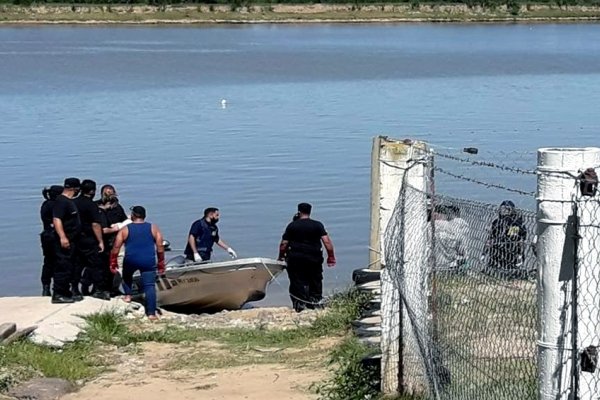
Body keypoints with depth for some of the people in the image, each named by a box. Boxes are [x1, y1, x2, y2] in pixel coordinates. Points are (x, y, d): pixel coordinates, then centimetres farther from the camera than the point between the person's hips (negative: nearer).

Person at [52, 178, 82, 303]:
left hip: (71, 241, 11)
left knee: (71, 268, 15)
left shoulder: (69, 201, 17)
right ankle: (58, 294, -8)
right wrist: (62, 237, -30)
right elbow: (57, 220, -24)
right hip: (64, 241, -11)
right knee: (63, 268, -9)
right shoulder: (61, 201, -14)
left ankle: (66, 292, 22)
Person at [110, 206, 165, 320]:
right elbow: (160, 248, 5)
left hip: (131, 260, 0)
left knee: (127, 276, 32)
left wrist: (113, 263, 12)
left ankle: (128, 295, 26)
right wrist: (161, 264, 13)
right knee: (149, 286, -1)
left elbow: (115, 248, 3)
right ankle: (151, 313, -8)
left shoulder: (125, 230, 6)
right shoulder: (154, 228, 8)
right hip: (148, 261, 0)